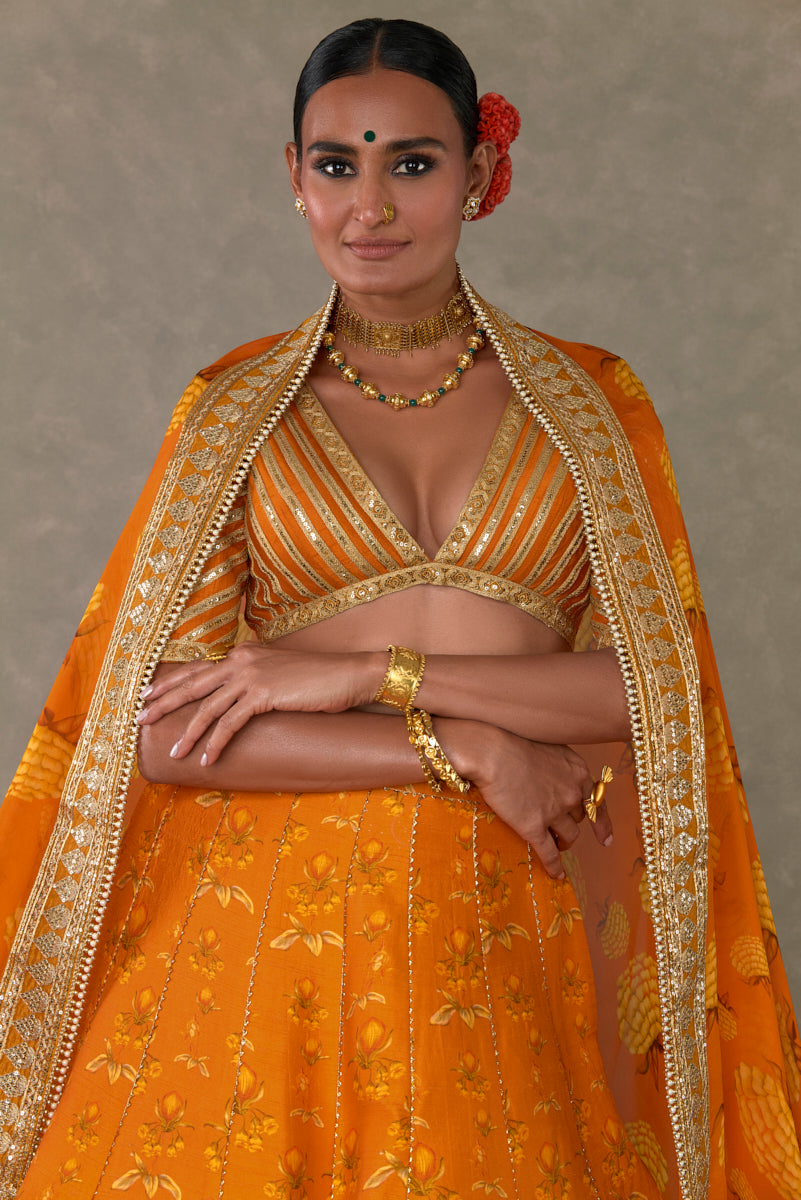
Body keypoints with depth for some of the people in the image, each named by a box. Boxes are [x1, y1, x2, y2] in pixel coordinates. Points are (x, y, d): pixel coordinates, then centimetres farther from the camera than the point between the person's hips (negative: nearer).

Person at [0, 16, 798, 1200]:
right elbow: (166, 726, -4)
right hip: (273, 927, 0)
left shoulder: (591, 400, 6)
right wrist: (464, 752, -11)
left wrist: (365, 673, -11)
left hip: (515, 938, 1)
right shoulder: (230, 410, 4)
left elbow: (663, 681, -3)